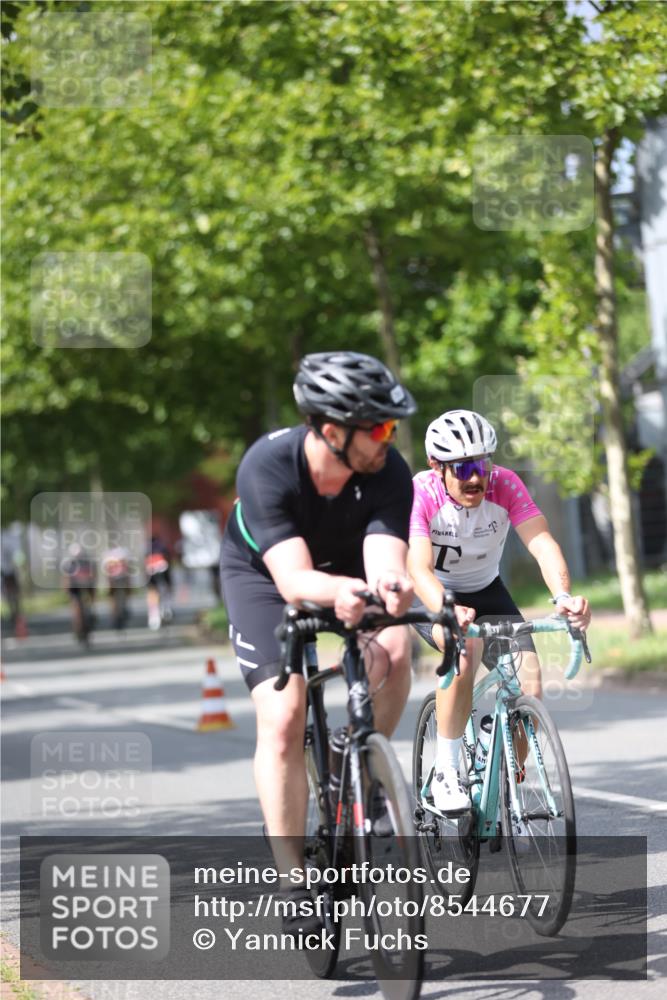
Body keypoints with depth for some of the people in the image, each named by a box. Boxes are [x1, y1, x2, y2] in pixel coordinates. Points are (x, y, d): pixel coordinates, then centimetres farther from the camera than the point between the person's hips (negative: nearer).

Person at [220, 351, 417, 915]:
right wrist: (338, 592, -66)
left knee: (393, 653, -28)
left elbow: (386, 562, -40)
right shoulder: (268, 467, -36)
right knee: (283, 720, -18)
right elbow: (294, 579, -44)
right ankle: (293, 879, -8)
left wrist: (392, 587, -65)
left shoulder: (388, 471, -29)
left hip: (346, 565, 2)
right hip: (264, 574, -2)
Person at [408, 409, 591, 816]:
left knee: (529, 687, -15)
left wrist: (563, 595, -56)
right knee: (466, 649, -35)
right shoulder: (421, 493, -30)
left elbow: (542, 542, -36)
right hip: (431, 596, -3)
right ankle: (447, 774, -23)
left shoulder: (506, 485, -24)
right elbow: (419, 567, -41)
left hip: (485, 590, 3)